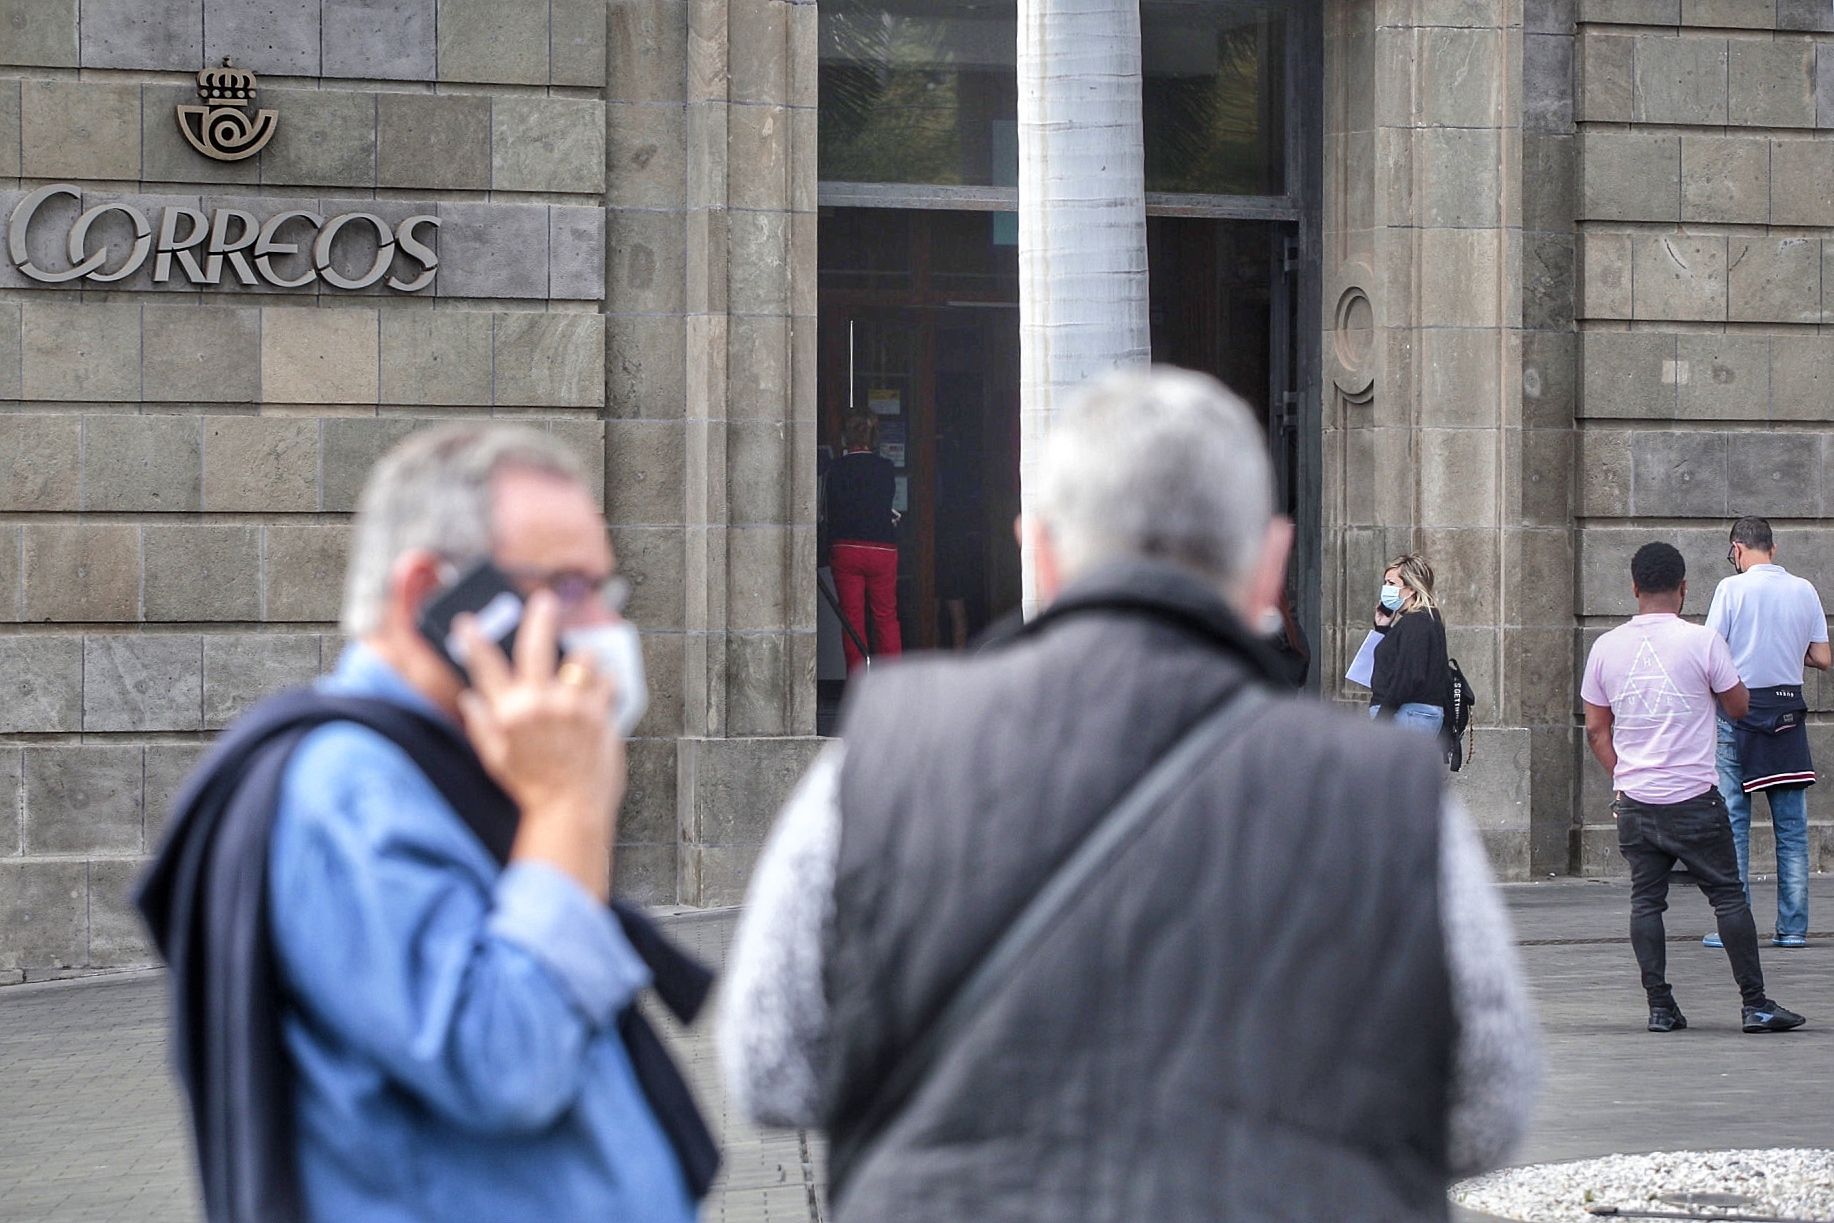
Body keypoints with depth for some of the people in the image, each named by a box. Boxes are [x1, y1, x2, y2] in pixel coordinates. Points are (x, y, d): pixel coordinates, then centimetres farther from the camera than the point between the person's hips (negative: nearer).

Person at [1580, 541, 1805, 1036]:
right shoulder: (1702, 641, -9)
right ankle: (1755, 1004, 5)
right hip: (1694, 798, -3)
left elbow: (1596, 730, 8)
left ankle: (1660, 1007, 5)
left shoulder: (1605, 648, 2)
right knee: (1728, 896, 4)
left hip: (1633, 800, 3)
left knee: (1645, 900, 8)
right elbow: (1739, 706, 4)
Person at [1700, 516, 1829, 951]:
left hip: (1738, 708, -3)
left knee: (1731, 821, 1)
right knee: (1792, 826, 7)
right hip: (1788, 710, 3)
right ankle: (1793, 927, 6)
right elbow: (1823, 659, 6)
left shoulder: (1732, 588, -7)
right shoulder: (1804, 590, 4)